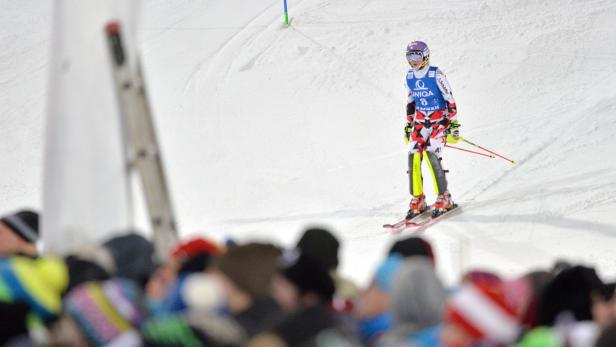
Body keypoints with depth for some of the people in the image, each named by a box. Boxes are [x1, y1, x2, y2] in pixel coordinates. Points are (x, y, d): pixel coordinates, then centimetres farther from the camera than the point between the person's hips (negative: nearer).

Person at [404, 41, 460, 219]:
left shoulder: (436, 75, -11)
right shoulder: (410, 77, 7)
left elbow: (450, 100, -9)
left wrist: (454, 124, -12)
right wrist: (408, 124, 20)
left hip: (439, 122, -5)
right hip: (420, 123, 5)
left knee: (431, 155, -21)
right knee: (414, 157, -11)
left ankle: (444, 198, -10)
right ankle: (417, 200, -1)